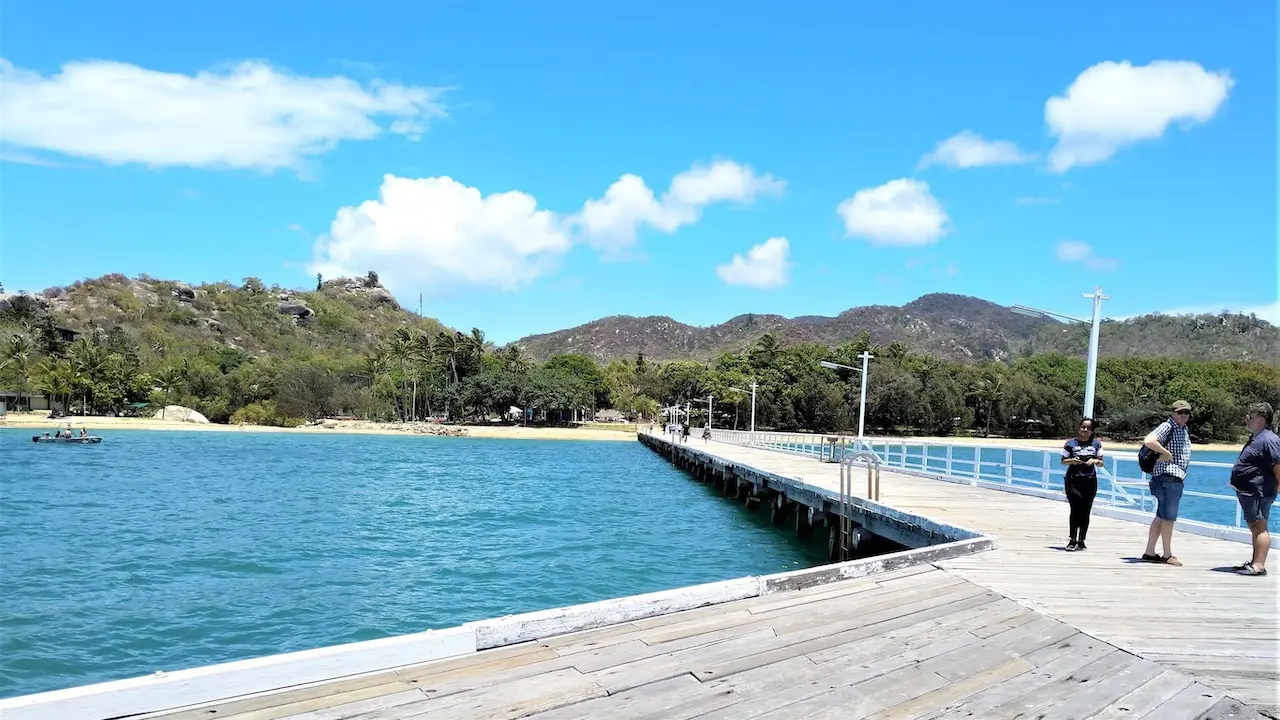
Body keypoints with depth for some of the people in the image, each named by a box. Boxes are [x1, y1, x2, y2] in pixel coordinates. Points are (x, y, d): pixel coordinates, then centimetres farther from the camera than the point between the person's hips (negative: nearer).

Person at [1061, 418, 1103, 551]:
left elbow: (1101, 463, 11)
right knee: (1075, 509, -13)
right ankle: (1072, 540, -9)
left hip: (1090, 481, 3)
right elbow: (1063, 461, 7)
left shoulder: (1096, 444, 8)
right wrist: (1071, 461, -13)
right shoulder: (1071, 443, 1)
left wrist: (1095, 461, -10)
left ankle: (1081, 541, 15)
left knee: (1085, 511, 5)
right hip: (1073, 481, -3)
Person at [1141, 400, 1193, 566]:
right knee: (1169, 517, -4)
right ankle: (1168, 555, 3)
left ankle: (1149, 552, 16)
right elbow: (1148, 441, -30)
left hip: (1176, 478, 10)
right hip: (1168, 477, -10)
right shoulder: (1167, 427, -12)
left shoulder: (1183, 429, 17)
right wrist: (1167, 453, -19)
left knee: (1161, 516, 11)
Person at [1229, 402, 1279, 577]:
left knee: (1259, 528, -9)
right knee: (1255, 528, 16)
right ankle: (1255, 562, 23)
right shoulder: (1256, 438, 18)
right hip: (1248, 492, 11)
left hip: (1258, 493, -11)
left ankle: (1258, 565, -8)